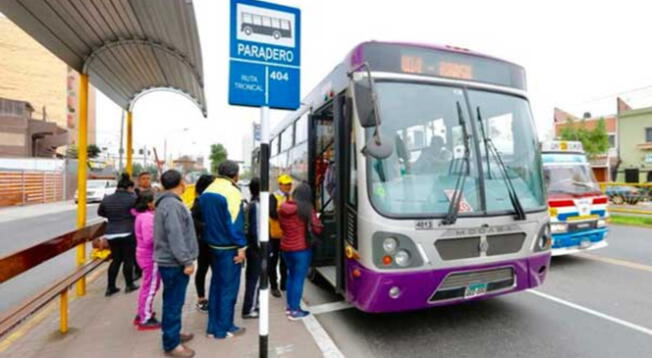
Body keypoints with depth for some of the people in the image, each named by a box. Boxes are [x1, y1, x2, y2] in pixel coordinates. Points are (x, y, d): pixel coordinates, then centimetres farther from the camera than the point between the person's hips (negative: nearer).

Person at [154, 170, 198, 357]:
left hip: (171, 260, 11)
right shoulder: (172, 204, -21)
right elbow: (175, 237, -26)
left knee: (173, 301, 21)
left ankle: (173, 333, 35)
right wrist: (187, 261, -21)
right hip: (174, 262, -10)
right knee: (174, 302, 0)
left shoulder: (167, 202, 13)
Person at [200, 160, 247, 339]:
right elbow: (235, 222, -20)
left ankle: (212, 327, 26)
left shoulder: (206, 192, 8)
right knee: (229, 288, 4)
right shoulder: (231, 192, -18)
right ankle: (224, 328, 15)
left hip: (213, 245, 8)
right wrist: (241, 247, -16)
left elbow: (204, 218, 14)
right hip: (228, 247, -8)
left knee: (216, 285, 17)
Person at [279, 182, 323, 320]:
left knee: (291, 275, 21)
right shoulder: (307, 208, -15)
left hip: (285, 247, 6)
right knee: (299, 278, 5)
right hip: (301, 249, -6)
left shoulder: (283, 208, 0)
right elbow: (317, 229, -13)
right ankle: (295, 310, 13)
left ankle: (290, 305, 30)